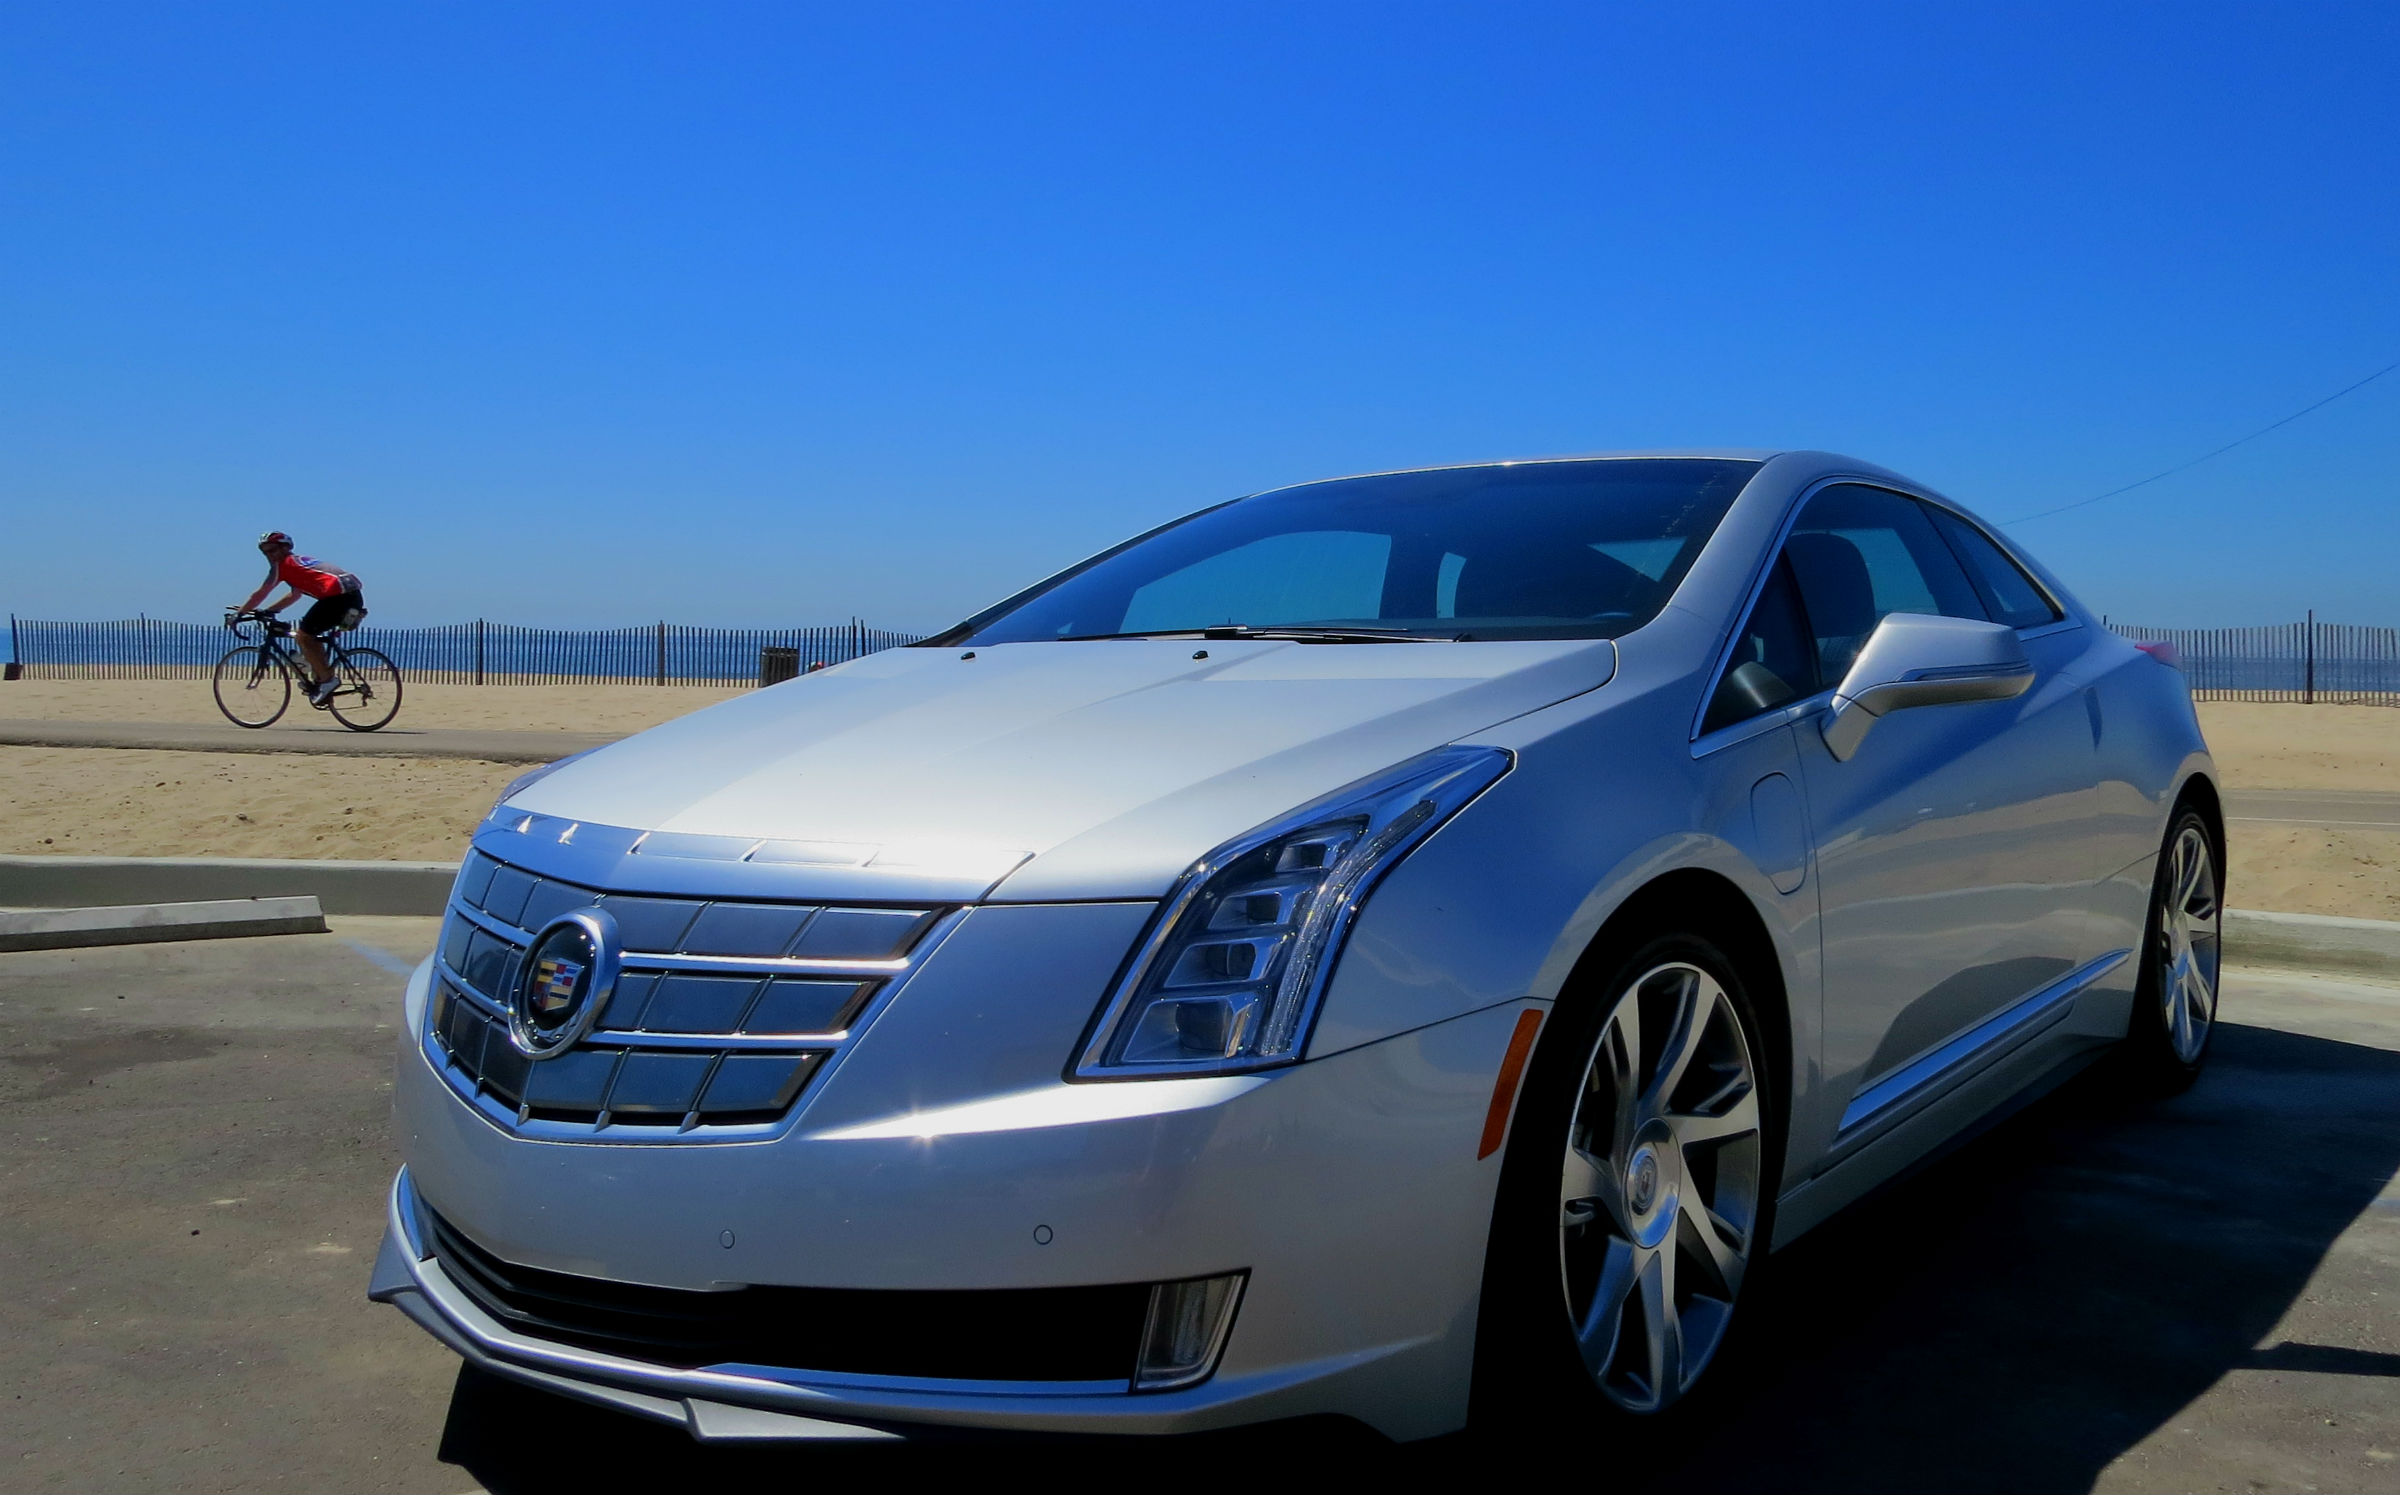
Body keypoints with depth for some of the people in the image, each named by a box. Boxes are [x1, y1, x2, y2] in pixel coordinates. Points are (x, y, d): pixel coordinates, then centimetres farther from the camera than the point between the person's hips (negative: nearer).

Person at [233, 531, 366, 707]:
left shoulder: (282, 565, 6)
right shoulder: (299, 562, 30)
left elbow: (259, 594, 9)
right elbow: (295, 595, 38)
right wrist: (268, 611, 35)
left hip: (338, 595, -9)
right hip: (354, 596, 9)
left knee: (303, 635, 0)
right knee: (310, 635, 22)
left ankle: (327, 680, -3)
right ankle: (318, 679, 20)